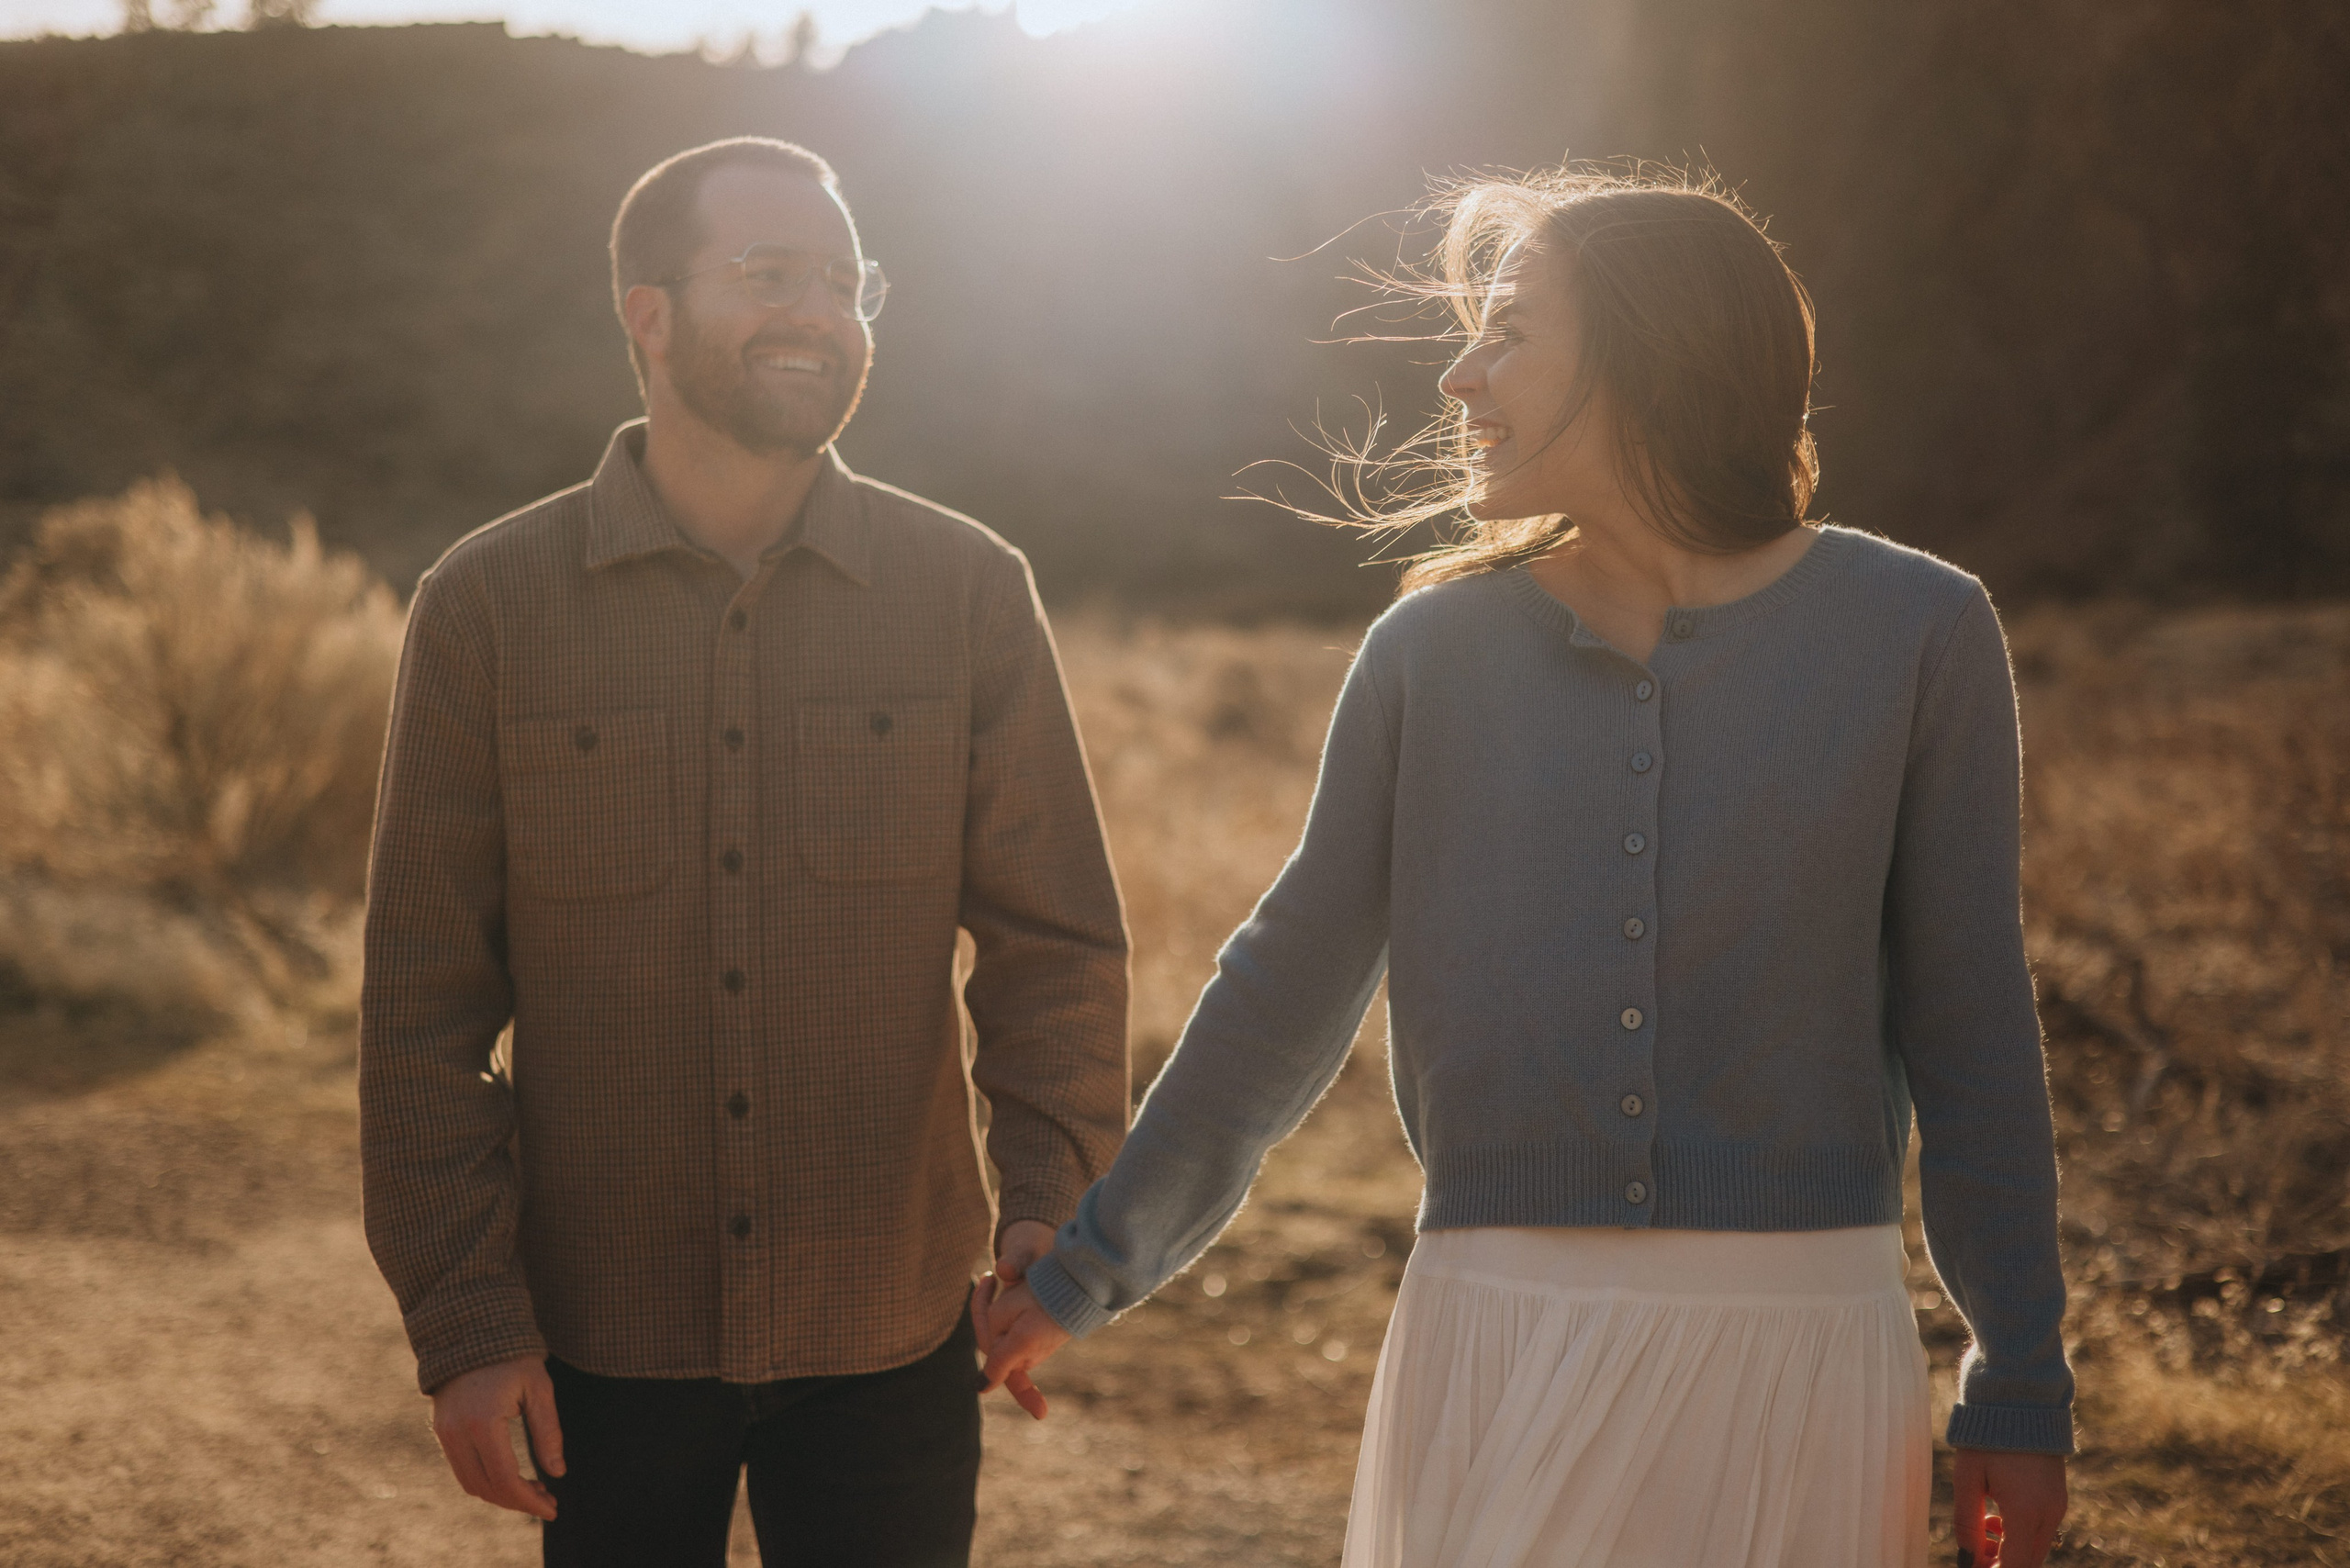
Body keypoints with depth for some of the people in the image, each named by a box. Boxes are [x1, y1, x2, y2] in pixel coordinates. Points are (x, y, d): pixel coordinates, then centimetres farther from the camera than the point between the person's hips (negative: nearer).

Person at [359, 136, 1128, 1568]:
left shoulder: (969, 592, -1)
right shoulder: (488, 605, -3)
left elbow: (1059, 942, 1)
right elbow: (425, 1001, -2)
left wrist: (1049, 1207, -14)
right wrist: (460, 1317, -7)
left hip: (888, 1341, 1)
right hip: (604, 1342, 0)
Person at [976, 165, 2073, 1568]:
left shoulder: (1913, 634, 0)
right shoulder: (1435, 650, 4)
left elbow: (1971, 1031, 2)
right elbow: (1284, 993, 13)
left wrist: (2021, 1390, 2)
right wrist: (1091, 1271, 18)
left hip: (1798, 1347, -1)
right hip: (1497, 1335, 1)